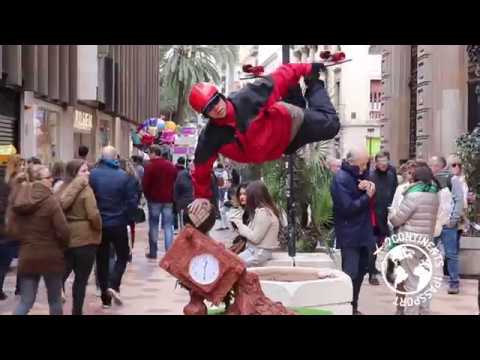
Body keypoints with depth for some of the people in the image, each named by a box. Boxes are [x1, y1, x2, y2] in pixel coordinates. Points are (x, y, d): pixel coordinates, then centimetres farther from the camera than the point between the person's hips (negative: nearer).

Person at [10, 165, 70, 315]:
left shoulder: (18, 202, 5)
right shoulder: (50, 201, -15)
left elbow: (15, 231, 11)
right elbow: (63, 231, -17)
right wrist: (62, 248, 2)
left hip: (26, 257, 5)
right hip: (50, 257, -5)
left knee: (25, 302, 9)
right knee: (55, 300, 12)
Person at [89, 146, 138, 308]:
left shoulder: (93, 175, -8)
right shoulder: (123, 176, -10)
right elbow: (132, 201, -8)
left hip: (98, 224, 2)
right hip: (118, 224, -1)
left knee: (102, 259, 11)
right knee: (122, 256, 15)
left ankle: (106, 298, 14)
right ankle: (113, 285, -6)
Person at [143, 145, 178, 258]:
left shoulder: (150, 167, -8)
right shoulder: (171, 166, 7)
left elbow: (145, 184, -9)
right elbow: (175, 182, 10)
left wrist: (148, 196, 8)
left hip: (154, 199, -3)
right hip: (168, 200, 4)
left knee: (153, 226, 5)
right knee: (168, 226, 4)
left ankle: (153, 252, 6)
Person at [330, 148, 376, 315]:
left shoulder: (360, 174, 13)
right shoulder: (341, 178, -15)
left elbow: (374, 196, 5)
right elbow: (347, 207, -23)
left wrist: (370, 186, -16)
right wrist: (367, 196, -15)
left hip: (363, 232, 9)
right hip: (349, 235, -9)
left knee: (361, 271, 14)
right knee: (350, 274, -8)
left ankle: (353, 307, 25)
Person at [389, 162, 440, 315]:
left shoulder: (413, 195, -17)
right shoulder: (434, 195, 6)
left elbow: (397, 219, -11)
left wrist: (392, 215, 10)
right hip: (427, 242, 7)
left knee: (412, 282, -1)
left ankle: (411, 312, 4)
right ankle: (424, 311, 23)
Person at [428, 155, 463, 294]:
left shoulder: (452, 179, -4)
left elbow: (459, 201, -9)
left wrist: (453, 219, -14)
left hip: (447, 224, -5)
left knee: (451, 254, 0)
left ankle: (454, 282, 8)